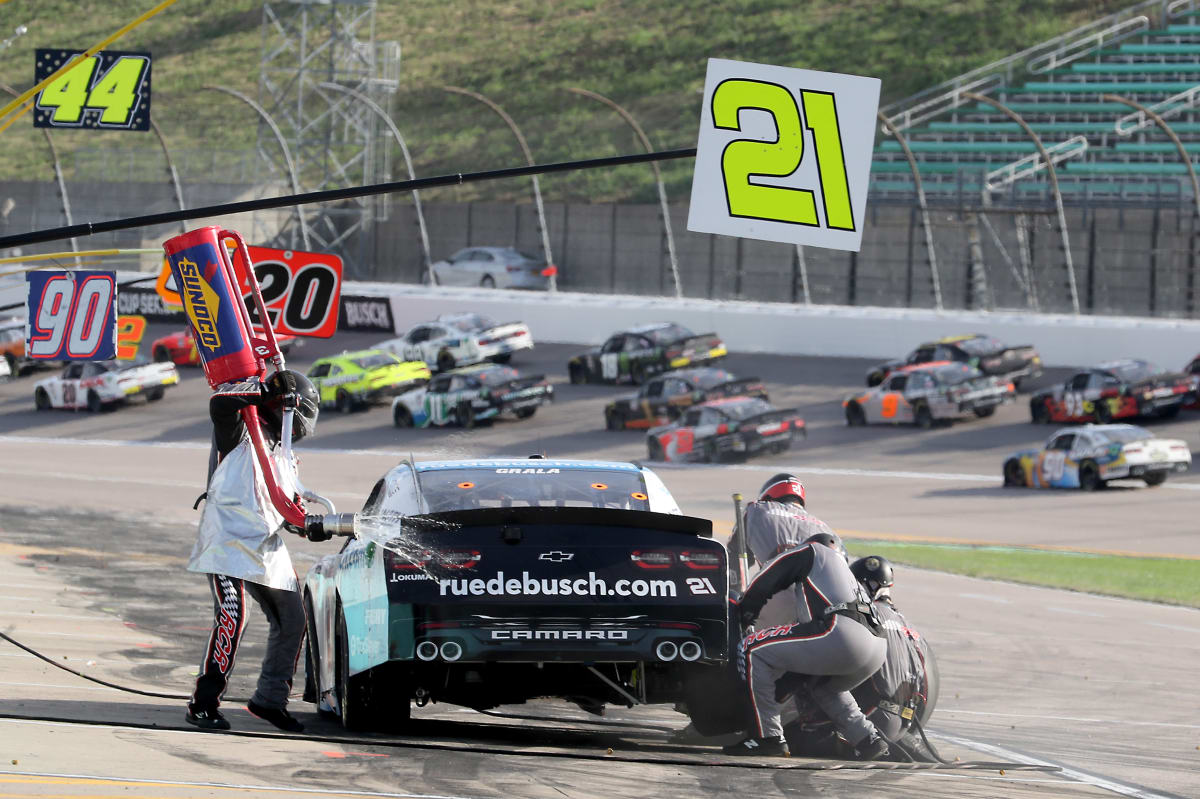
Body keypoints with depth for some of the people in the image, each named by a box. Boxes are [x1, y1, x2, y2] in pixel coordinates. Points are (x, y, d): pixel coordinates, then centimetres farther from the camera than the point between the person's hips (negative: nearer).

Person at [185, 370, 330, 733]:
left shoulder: (282, 458, 24)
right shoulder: (242, 431, -1)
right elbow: (221, 403, -22)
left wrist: (311, 525, 6)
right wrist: (267, 389, -14)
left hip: (266, 549, 9)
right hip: (228, 540, -9)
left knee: (291, 620, 9)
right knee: (232, 615, -23)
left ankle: (269, 699, 22)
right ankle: (204, 703, -21)